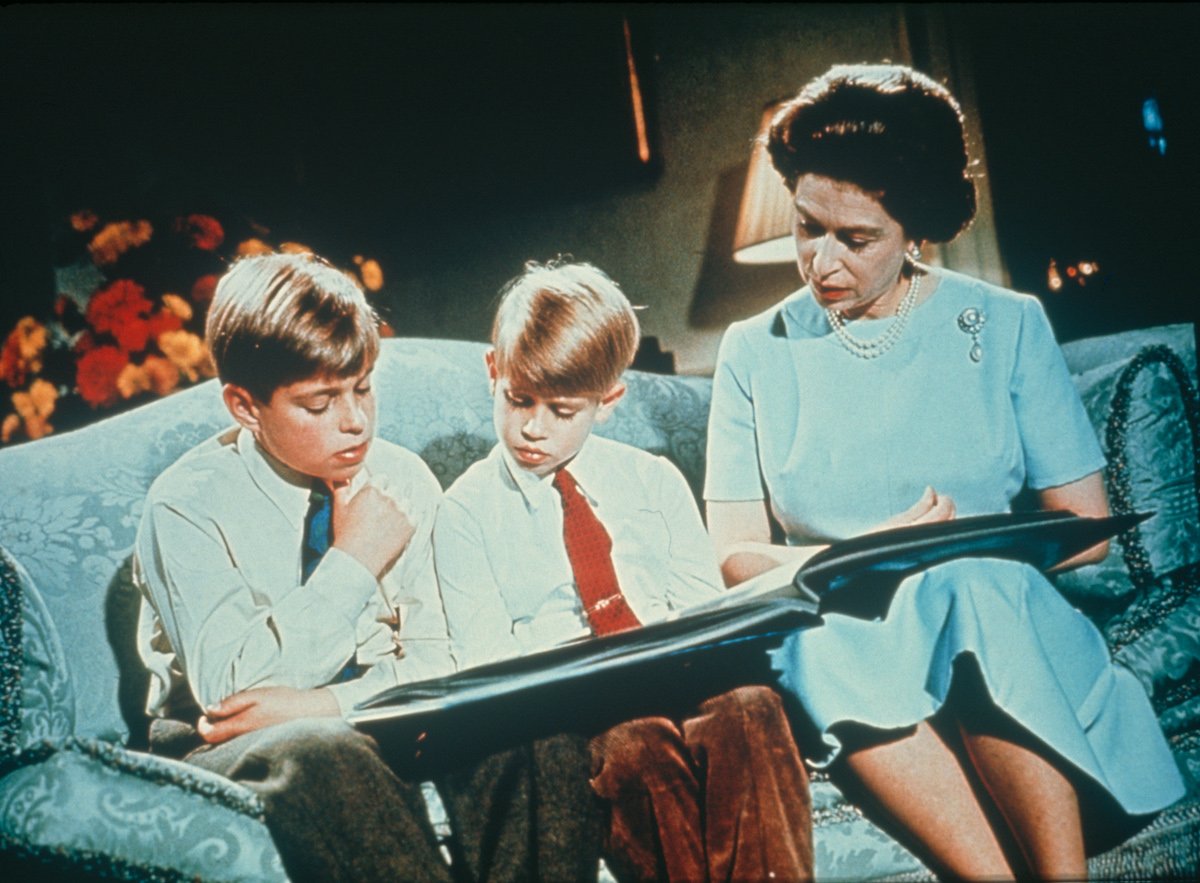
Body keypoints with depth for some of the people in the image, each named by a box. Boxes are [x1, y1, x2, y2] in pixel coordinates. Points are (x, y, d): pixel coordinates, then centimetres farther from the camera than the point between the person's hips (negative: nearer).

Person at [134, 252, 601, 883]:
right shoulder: (188, 505, -10)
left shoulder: (404, 480, 3)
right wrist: (352, 564, -18)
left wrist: (324, 702, -19)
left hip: (379, 718, 4)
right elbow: (228, 692, -18)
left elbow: (432, 661, 0)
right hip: (229, 752, -4)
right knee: (324, 758, -39)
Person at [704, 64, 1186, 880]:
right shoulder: (756, 354, 9)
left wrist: (963, 554, -13)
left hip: (999, 623, 0)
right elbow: (734, 557, 3)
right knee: (826, 637, -35)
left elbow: (1086, 528, 5)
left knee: (971, 591, -35)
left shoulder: (1008, 329, 7)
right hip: (839, 646, 1)